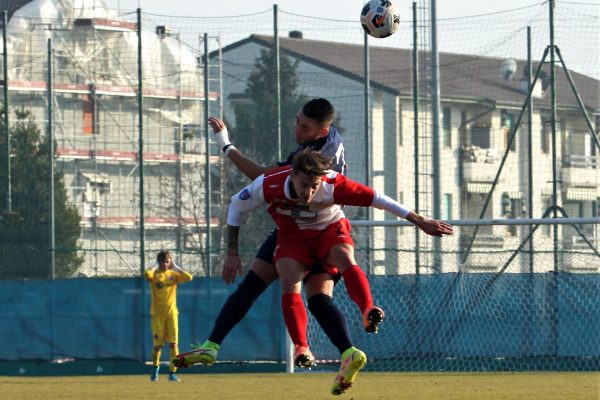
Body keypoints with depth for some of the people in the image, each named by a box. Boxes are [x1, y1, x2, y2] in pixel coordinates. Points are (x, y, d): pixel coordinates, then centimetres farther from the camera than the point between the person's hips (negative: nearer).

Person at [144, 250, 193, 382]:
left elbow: (188, 277, -11)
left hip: (171, 313, 1)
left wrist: (175, 267, -3)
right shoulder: (154, 274, 0)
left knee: (173, 343, -7)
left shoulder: (174, 274, 7)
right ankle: (155, 367, 30)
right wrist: (155, 266, -8)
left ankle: (173, 373, -2)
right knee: (157, 345, 3)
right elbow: (147, 274, -25)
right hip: (157, 314, -1)